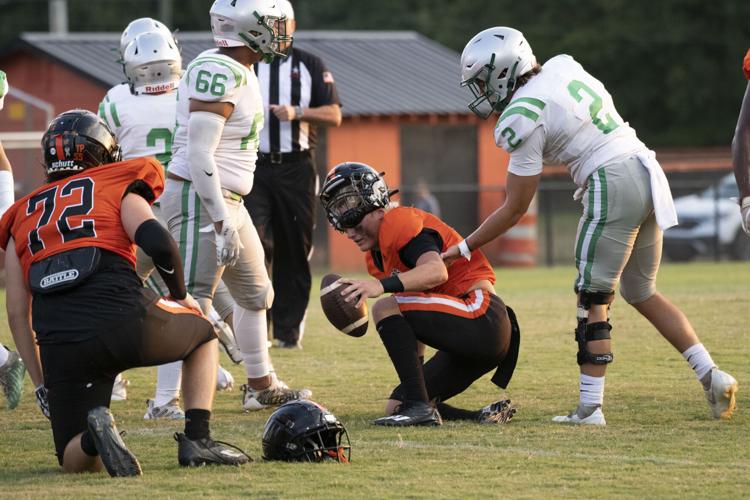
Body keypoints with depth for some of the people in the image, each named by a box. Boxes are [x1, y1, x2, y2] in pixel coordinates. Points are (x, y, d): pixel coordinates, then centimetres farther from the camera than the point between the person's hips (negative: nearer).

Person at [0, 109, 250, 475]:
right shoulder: (118, 189, 15)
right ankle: (197, 439, 13)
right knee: (203, 335, 31)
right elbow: (159, 243, -3)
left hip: (61, 343, 2)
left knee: (77, 462, 15)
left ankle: (94, 435, -21)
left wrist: (43, 381, 24)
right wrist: (181, 297, 15)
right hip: (123, 318, -2)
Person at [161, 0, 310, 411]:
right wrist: (222, 222, -25)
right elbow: (198, 155, -24)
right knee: (192, 303, -9)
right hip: (199, 200, -11)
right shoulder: (219, 74, -19)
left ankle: (261, 387, 35)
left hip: (227, 202, 11)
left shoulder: (239, 72, 12)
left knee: (255, 293, 21)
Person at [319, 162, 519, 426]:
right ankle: (487, 416, 6)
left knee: (386, 308, -24)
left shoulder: (398, 222, -12)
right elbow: (413, 325, 21)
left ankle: (420, 406, -25)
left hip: (479, 314, -10)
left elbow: (437, 271, -32)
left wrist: (383, 285, -46)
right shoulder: (375, 256, 18)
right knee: (396, 408, 8)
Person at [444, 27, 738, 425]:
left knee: (593, 298, -1)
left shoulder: (523, 119, -9)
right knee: (641, 291, 18)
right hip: (648, 172, 8)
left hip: (613, 183, -8)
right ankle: (711, 375, 11)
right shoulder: (562, 67, 11)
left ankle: (589, 407, -3)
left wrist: (464, 248, 3)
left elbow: (514, 210, -5)